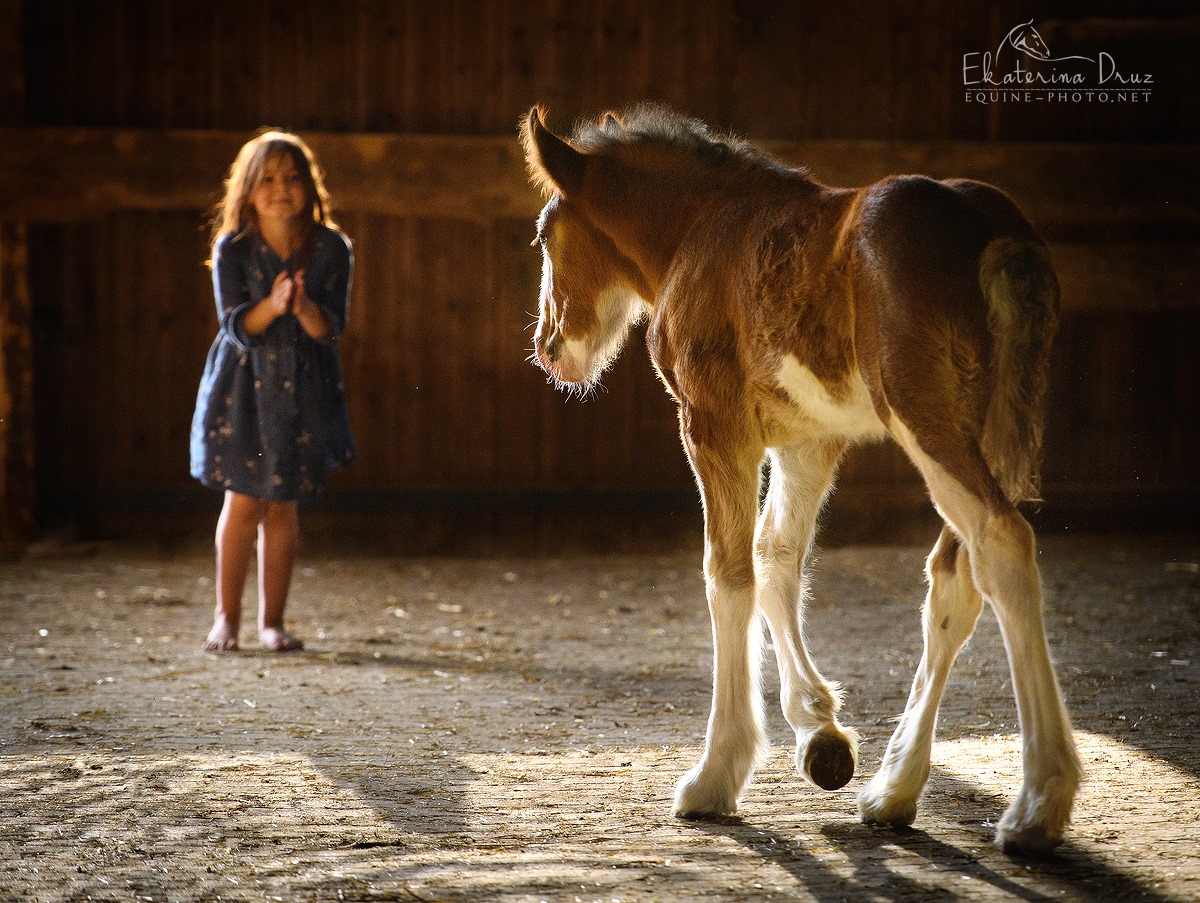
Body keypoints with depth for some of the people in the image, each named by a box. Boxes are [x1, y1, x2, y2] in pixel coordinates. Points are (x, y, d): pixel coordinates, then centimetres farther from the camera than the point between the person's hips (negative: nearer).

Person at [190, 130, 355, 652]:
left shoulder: (331, 249, -5)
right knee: (242, 502, -2)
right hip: (244, 384, -1)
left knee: (283, 507, 5)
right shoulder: (232, 250, -8)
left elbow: (330, 329, -10)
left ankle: (272, 621, 15)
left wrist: (303, 307, -31)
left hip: (303, 388, 1)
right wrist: (272, 305, -32)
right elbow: (237, 326, -13)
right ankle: (227, 618, 11)